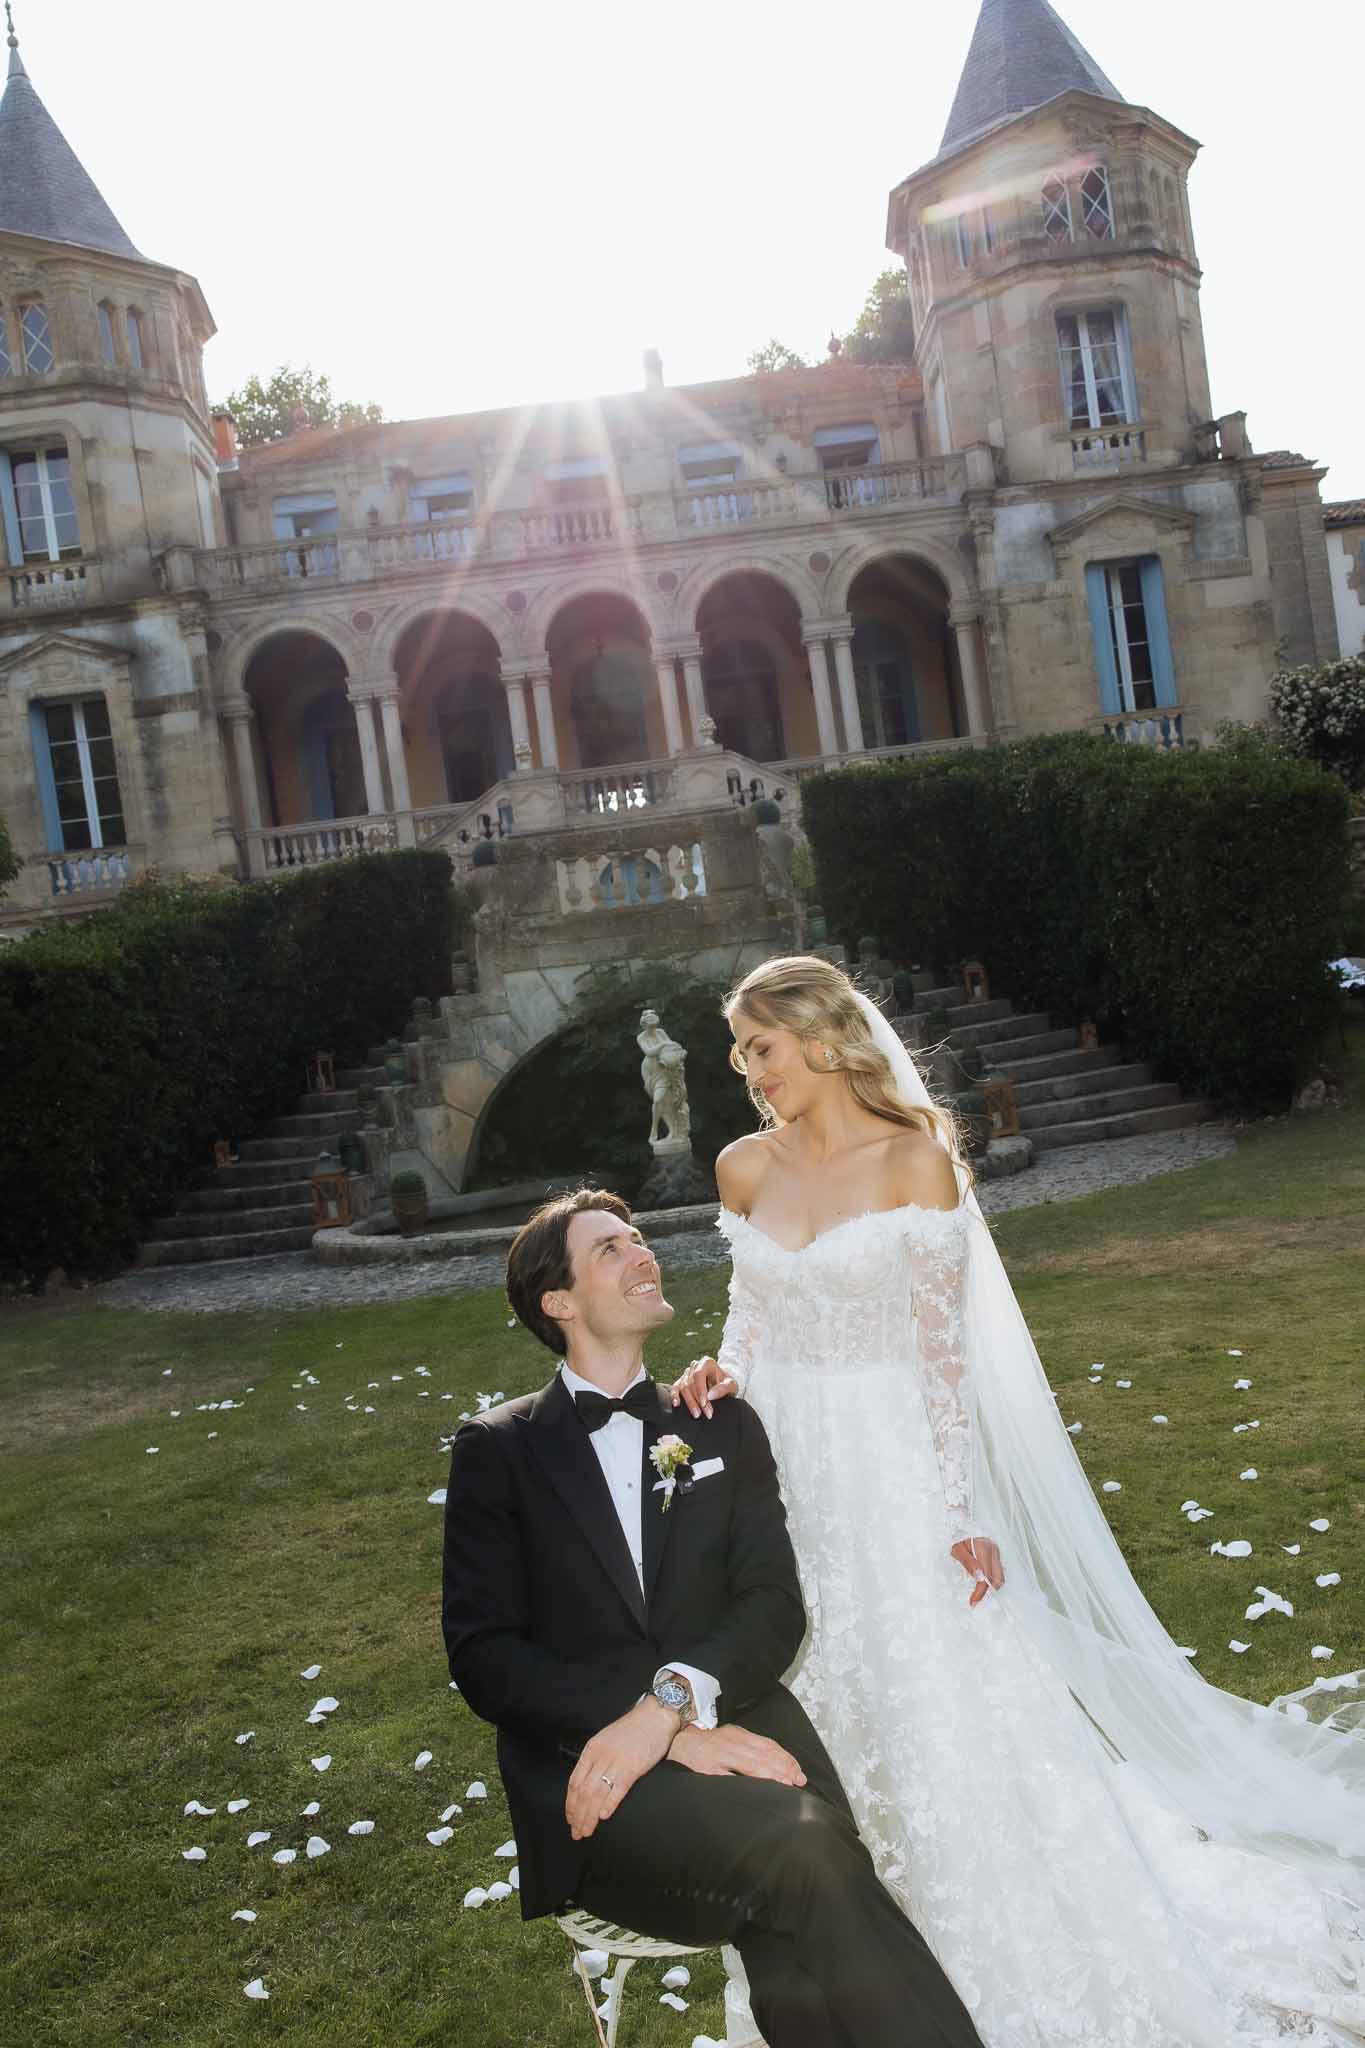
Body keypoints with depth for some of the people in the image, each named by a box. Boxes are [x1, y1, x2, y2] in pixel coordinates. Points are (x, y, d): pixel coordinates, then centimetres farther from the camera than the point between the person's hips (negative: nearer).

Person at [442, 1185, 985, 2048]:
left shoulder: (726, 1425, 16)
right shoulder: (498, 1448, 8)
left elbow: (776, 1604, 4)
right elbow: (484, 1654, -3)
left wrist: (670, 1701, -18)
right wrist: (677, 1729, -15)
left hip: (732, 1727, 2)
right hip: (584, 1766, -2)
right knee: (798, 1852, -31)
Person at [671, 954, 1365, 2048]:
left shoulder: (916, 1158, -12)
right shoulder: (747, 1167, 1)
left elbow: (943, 1345, -10)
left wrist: (958, 1509, -10)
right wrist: (724, 1370, -11)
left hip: (892, 1465, -4)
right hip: (785, 1464, 5)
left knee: (937, 1699, 4)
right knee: (818, 1696, 16)